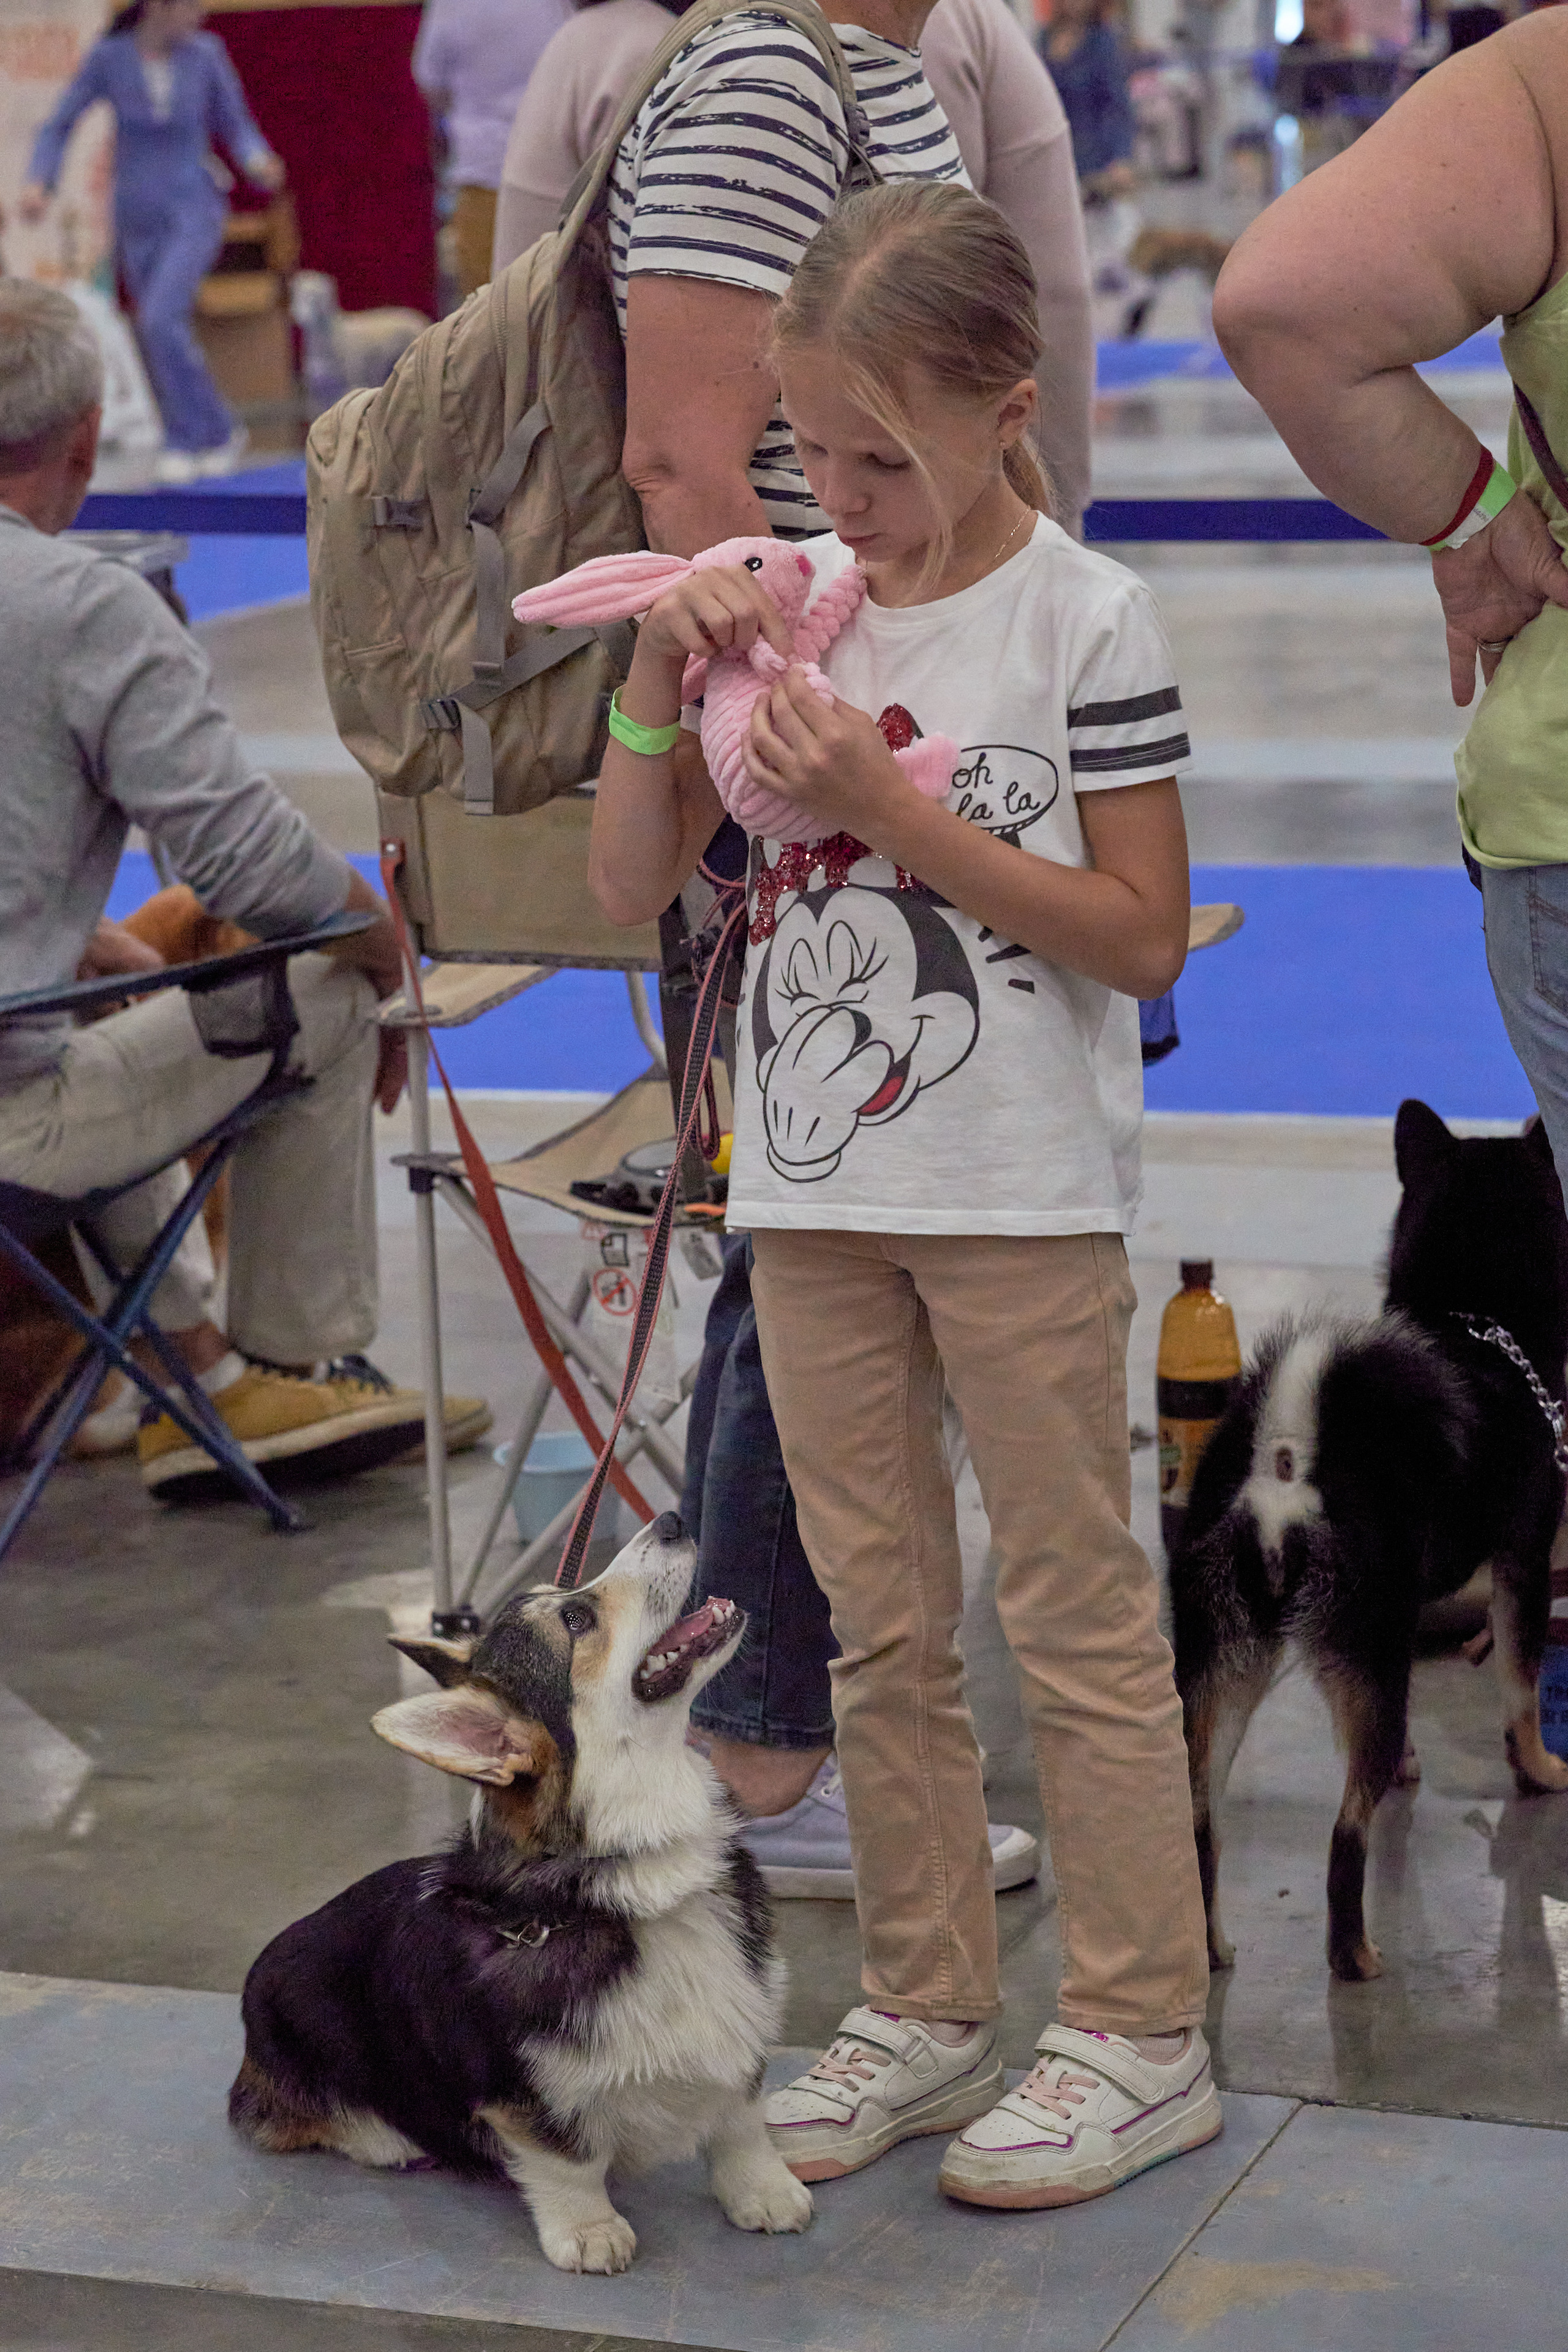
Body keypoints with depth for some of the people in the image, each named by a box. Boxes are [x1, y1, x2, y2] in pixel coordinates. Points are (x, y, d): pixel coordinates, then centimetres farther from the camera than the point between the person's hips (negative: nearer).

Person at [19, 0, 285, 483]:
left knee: (160, 319, -23)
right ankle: (218, 436, 27)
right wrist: (38, 183, -17)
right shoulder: (108, 57, -7)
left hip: (194, 212, -3)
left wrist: (258, 163, -18)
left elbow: (237, 126, 3)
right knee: (168, 336, 9)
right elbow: (59, 126, -1)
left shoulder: (205, 54, -7)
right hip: (137, 219, 3)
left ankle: (187, 439, -9)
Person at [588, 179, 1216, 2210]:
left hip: (1023, 1196, -5)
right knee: (878, 1621, 13)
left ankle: (1139, 2032, 13)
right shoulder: (784, 603, 4)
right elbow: (628, 891, 7)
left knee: (1073, 1609, 2)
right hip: (814, 1185, 6)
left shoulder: (1084, 619, -10)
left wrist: (890, 806, -19)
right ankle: (928, 2009, 25)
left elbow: (1144, 937, -12)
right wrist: (659, 690, -10)